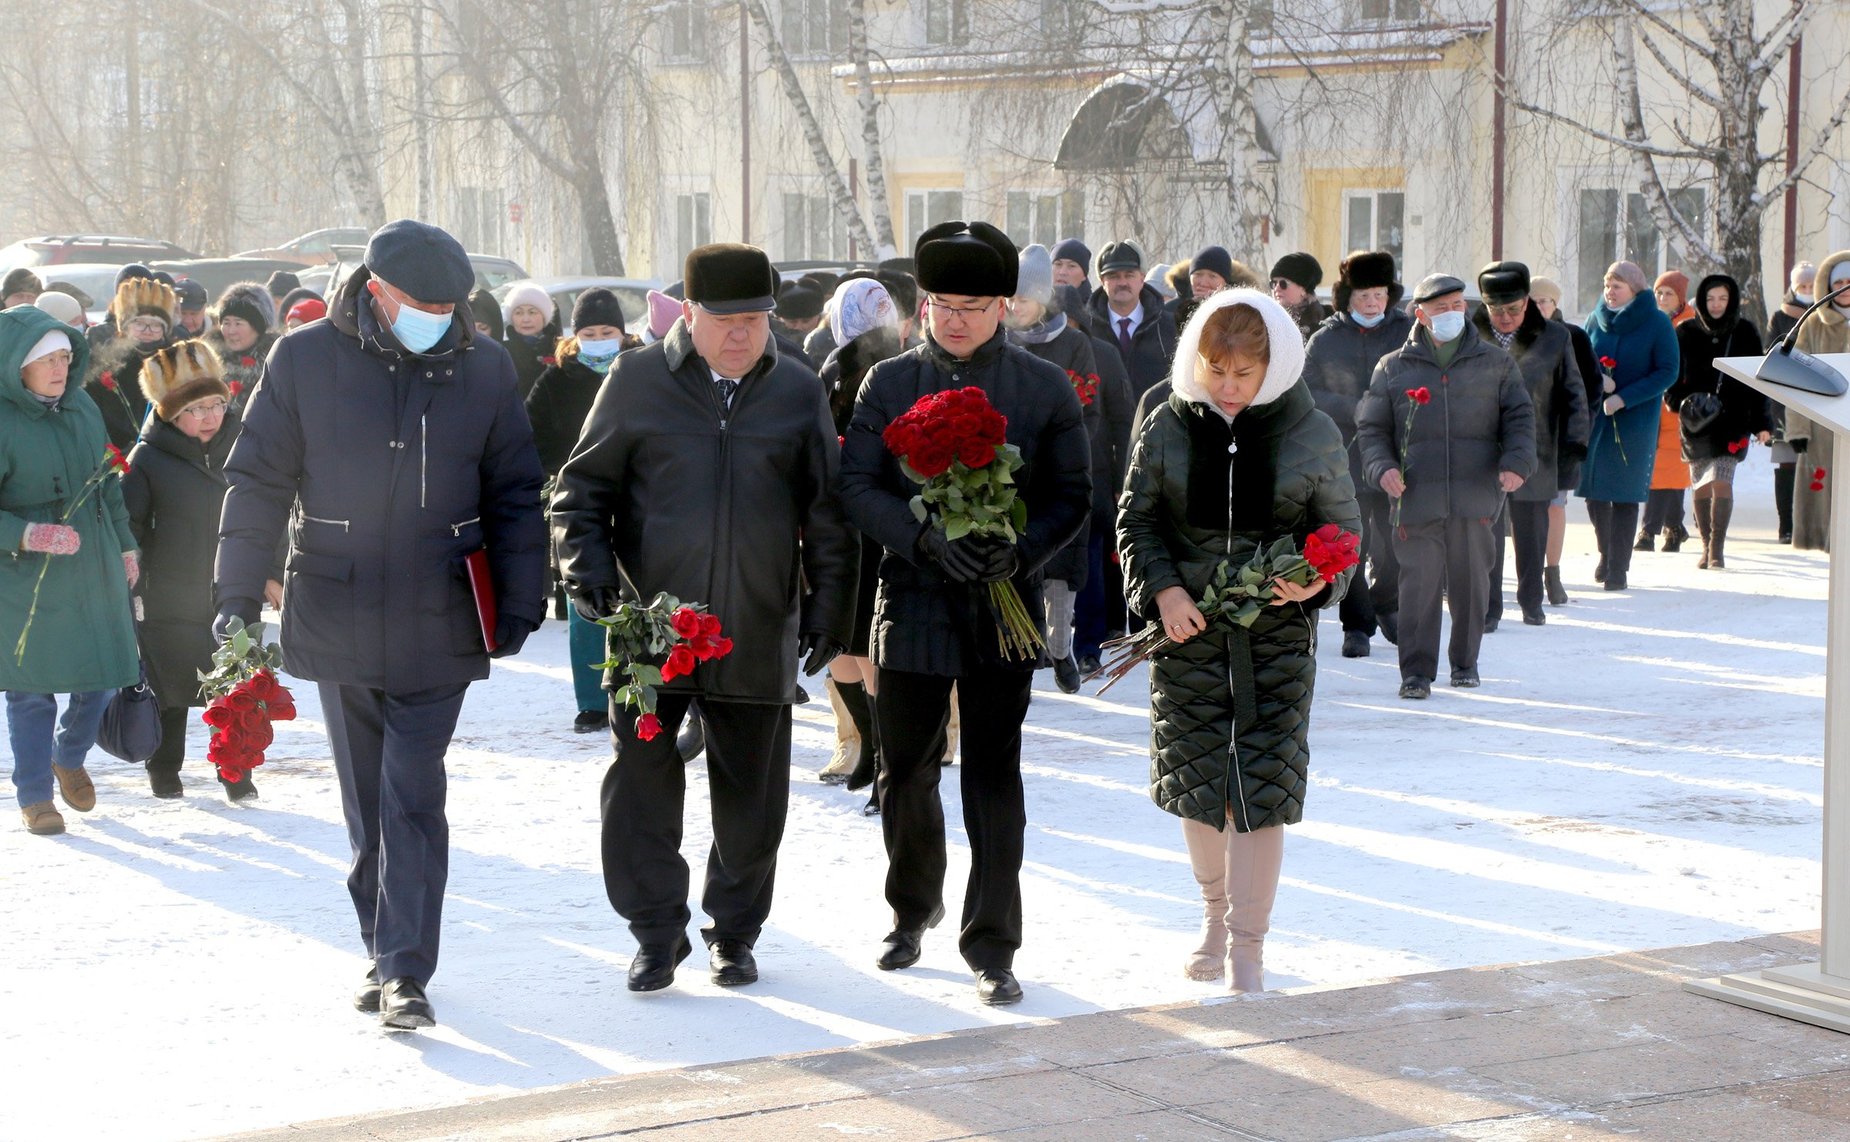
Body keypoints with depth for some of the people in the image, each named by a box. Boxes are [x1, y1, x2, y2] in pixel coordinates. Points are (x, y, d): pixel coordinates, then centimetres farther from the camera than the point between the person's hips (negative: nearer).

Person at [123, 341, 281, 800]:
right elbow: (128, 525, -2)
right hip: (170, 602, -2)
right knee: (170, 692, 10)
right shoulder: (149, 459, -7)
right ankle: (164, 771, 27)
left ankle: (236, 773, 19)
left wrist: (272, 573, 5)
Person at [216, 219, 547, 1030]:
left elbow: (515, 496, 6)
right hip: (336, 623, 1)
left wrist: (519, 605, 2)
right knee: (367, 804, 10)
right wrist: (239, 594, -3)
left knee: (413, 799, -6)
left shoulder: (483, 369, 0)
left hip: (437, 629, -1)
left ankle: (405, 970, -3)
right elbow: (257, 482, 2)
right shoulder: (304, 360, -3)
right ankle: (388, 953, 24)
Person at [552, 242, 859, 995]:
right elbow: (583, 484, 6)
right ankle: (657, 933, 13)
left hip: (758, 636, 1)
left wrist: (829, 610, 7)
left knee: (751, 799, 8)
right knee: (643, 788, 0)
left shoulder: (798, 392, 7)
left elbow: (828, 515, 11)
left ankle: (734, 934, 24)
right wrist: (587, 564, -9)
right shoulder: (638, 381, 2)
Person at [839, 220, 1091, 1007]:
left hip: (1003, 609, -1)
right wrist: (925, 538, -18)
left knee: (994, 777, -1)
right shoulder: (889, 383, 4)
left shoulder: (1044, 388, 2)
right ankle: (913, 910, 35)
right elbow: (857, 484, -2)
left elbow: (1071, 494, 2)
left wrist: (1021, 550, -17)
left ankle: (992, 945, 5)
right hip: (914, 602, 2)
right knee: (905, 772, 12)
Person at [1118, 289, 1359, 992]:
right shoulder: (1168, 428, 1)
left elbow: (1344, 531, 5)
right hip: (1186, 629, 2)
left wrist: (1317, 582, -16)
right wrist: (1163, 590, -12)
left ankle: (1248, 946, 5)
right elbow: (1136, 521, 5)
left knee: (1261, 784, -5)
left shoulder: (1313, 434, -2)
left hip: (1277, 637, -2)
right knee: (1195, 778, 10)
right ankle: (1215, 917, 32)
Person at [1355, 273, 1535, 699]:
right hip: (1416, 497, -1)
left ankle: (1465, 662, 22)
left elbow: (1519, 416, 10)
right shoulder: (1394, 368, 10)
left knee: (1471, 582, 8)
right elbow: (1371, 427, 10)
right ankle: (1416, 671, -1)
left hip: (1475, 495, 1)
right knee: (1418, 583, -6)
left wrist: (1516, 462, -7)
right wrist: (1382, 467, -8)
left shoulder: (1495, 362, 12)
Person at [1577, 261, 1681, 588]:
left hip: (1636, 419, -4)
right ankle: (1606, 553, 25)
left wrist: (1624, 398, -17)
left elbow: (1668, 373, -9)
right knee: (1593, 488, 4)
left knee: (1625, 492, -2)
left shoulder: (1657, 323, -6)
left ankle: (1618, 567, 4)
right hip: (1595, 416, 4)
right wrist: (1597, 379, -14)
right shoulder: (1595, 320, 6)